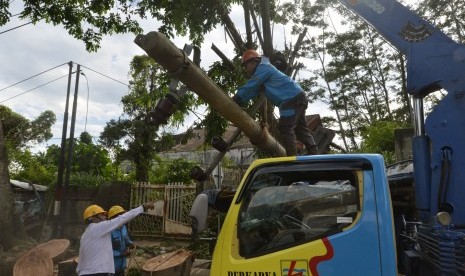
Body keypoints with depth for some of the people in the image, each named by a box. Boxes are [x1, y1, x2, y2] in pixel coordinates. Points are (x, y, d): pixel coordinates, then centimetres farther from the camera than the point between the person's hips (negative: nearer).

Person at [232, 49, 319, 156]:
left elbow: (250, 87, -11)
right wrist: (239, 100, 7)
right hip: (297, 97, 11)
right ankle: (314, 154, 10)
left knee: (285, 128, -13)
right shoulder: (264, 69, 26)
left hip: (292, 98, -11)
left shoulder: (263, 67, -5)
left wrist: (236, 98, -5)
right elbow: (254, 91, 18)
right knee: (301, 128, 11)